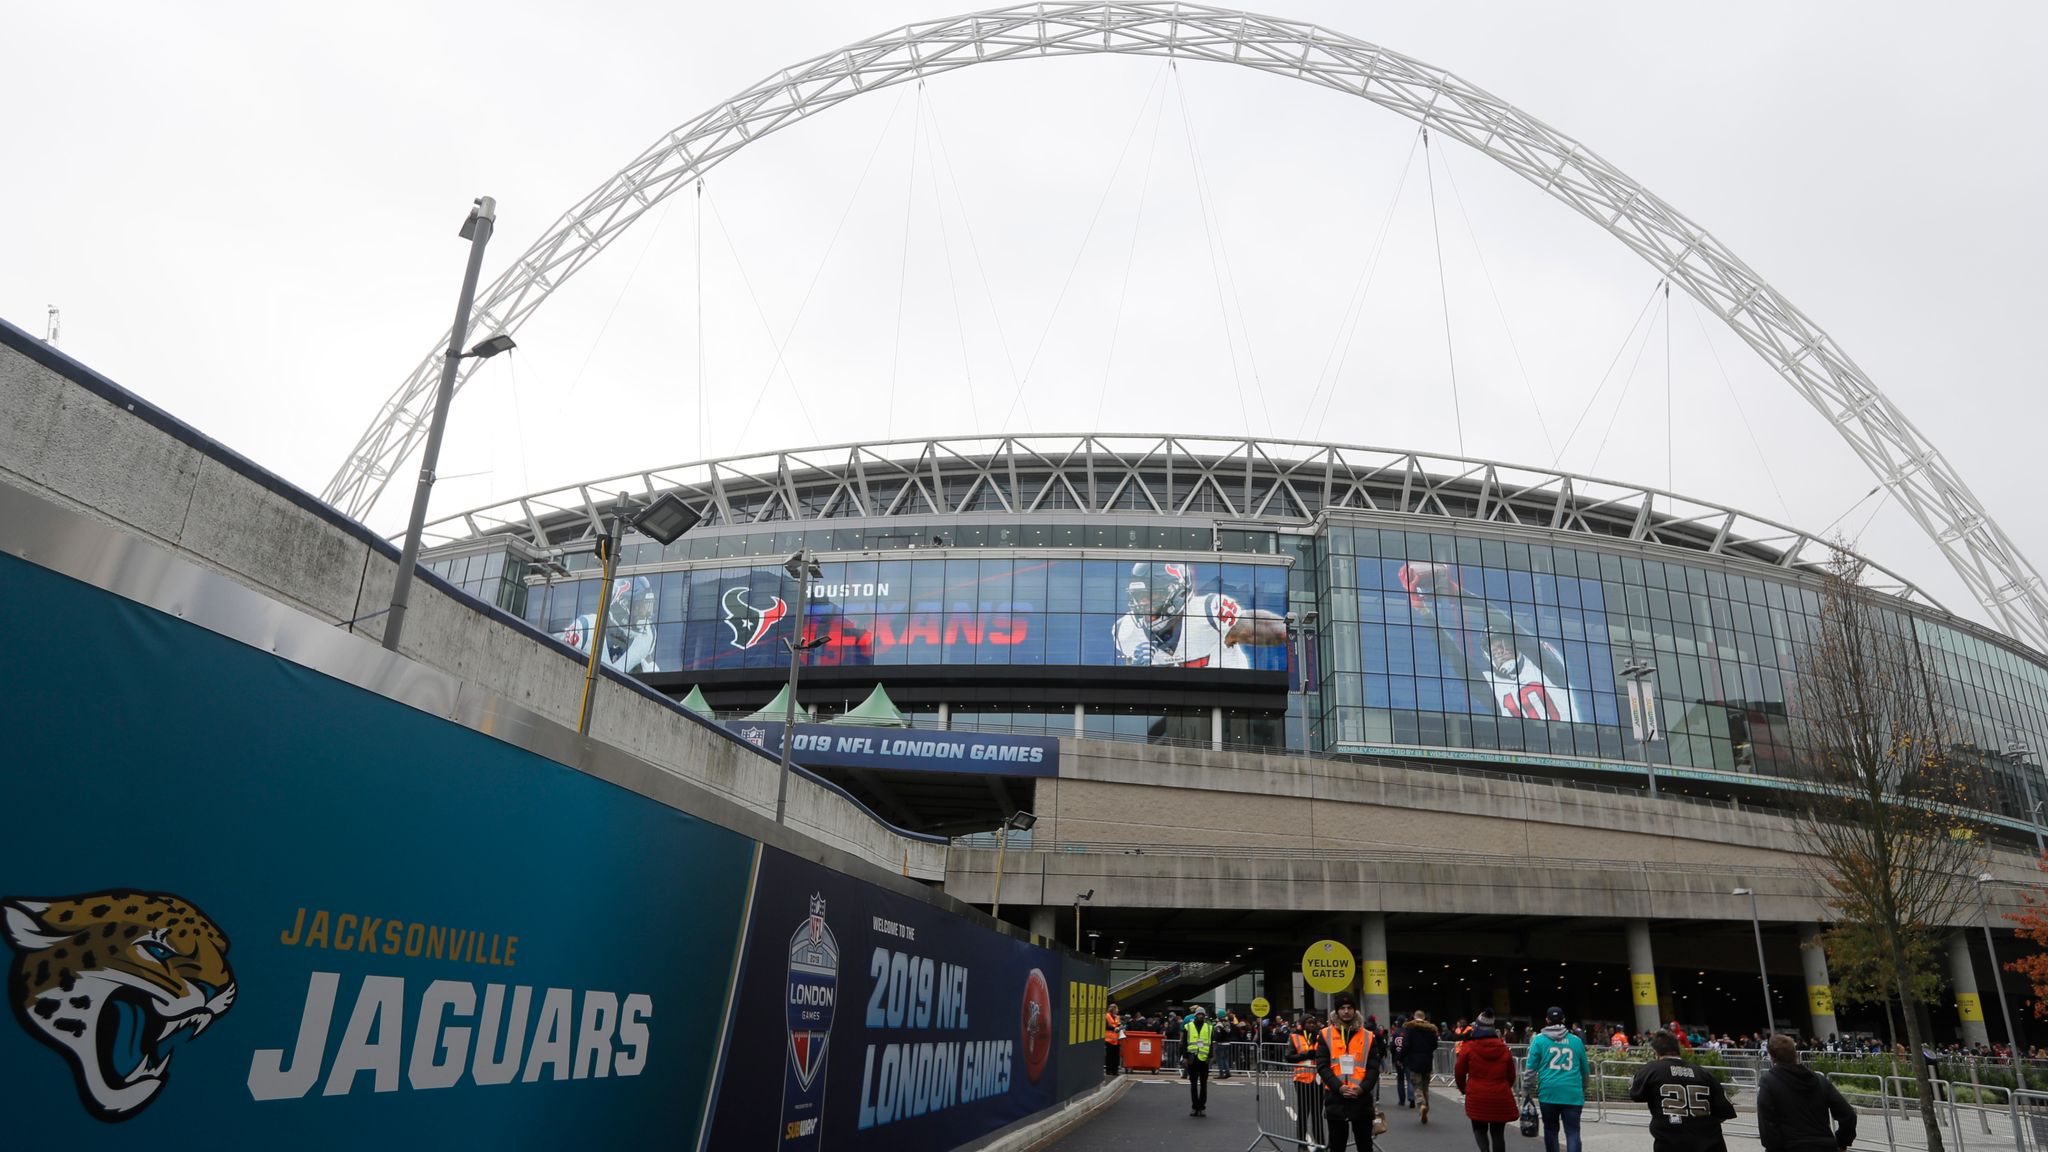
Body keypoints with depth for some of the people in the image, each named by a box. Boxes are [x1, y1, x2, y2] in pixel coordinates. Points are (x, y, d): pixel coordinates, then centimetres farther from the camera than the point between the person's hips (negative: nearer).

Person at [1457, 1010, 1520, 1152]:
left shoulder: (1469, 1047, -5)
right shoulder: (1503, 1047, 3)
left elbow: (1459, 1071, 0)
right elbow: (1511, 1074, 12)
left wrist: (1463, 1088, 20)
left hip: (1477, 1096, -2)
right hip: (1501, 1098, 2)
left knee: (1479, 1128, 15)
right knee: (1498, 1133, 12)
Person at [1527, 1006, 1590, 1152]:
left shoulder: (1539, 1040, 3)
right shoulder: (1576, 1041, 9)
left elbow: (1531, 1068, -1)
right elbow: (1585, 1070, 18)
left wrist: (1529, 1090, 9)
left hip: (1549, 1092, -1)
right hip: (1573, 1094, 1)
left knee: (1551, 1129, 13)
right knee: (1573, 1131, -1)